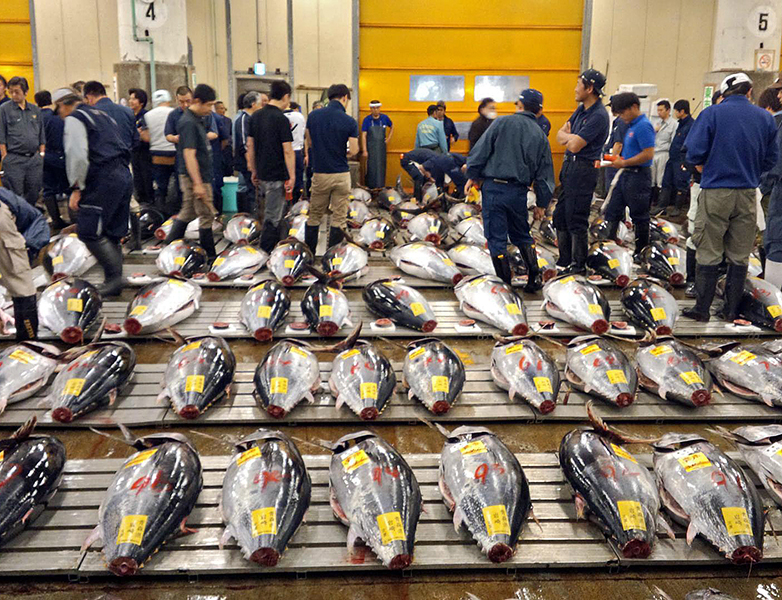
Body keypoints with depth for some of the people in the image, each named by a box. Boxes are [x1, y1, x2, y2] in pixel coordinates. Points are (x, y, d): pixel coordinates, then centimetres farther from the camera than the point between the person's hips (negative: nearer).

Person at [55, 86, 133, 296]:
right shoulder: (101, 115, 25)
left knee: (89, 232, -6)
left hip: (103, 180, -9)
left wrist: (77, 187, -9)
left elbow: (78, 156, -15)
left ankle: (114, 276, -10)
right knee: (111, 234, 12)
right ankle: (114, 282, 15)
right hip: (124, 175, 9)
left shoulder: (74, 119, -2)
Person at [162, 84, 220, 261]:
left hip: (201, 175, 10)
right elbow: (189, 154, -22)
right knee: (206, 215, -2)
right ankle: (210, 257, 7)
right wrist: (198, 183, -25)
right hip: (195, 176, -10)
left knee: (188, 212, 16)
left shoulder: (197, 120, 12)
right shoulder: (188, 123, -18)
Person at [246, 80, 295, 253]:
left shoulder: (256, 116, 7)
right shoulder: (281, 119, -15)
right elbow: (287, 151, -17)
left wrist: (254, 171, 18)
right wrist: (292, 176, -12)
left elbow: (250, 146, 11)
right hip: (276, 176, -8)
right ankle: (265, 253, 3)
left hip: (261, 174, 8)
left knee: (272, 212, 22)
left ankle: (275, 246, 29)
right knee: (273, 217, -1)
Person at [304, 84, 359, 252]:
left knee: (314, 216, 14)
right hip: (341, 174, -2)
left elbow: (309, 142, 8)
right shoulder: (350, 121, -9)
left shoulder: (313, 116, -1)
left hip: (320, 173, 3)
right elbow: (354, 151, -10)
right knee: (339, 218, 4)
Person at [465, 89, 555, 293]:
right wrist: (541, 204, 18)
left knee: (496, 238, 3)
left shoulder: (504, 122, -2)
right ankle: (535, 276, 16)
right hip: (519, 191, 4)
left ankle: (505, 282, 7)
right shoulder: (540, 136, 11)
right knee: (522, 235, 22)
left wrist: (472, 176, 6)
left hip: (494, 187, -4)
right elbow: (544, 173, 12)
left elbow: (482, 149, -5)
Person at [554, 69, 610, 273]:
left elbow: (575, 146, -21)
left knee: (576, 219, -4)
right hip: (569, 165, 10)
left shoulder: (598, 116, -17)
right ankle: (565, 260, 25)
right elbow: (560, 136, 11)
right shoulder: (581, 109, 12)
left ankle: (578, 264, 7)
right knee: (560, 216, 14)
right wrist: (573, 137, -10)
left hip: (583, 169, -10)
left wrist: (568, 137, -2)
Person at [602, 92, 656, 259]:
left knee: (639, 217, 2)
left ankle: (641, 253, 13)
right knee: (612, 213, 12)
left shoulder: (643, 126, -17)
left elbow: (648, 154, -23)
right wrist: (620, 159, 9)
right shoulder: (631, 126, 14)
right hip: (625, 175, 10)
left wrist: (624, 163, -17)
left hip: (638, 176, -10)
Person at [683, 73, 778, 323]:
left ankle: (702, 308, 8)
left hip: (715, 191, -3)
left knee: (708, 254, 4)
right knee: (739, 255, 10)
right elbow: (771, 159, 8)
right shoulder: (765, 118, 6)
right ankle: (731, 310, 17)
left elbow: (694, 152, -10)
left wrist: (703, 167, 9)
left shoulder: (712, 113, -4)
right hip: (748, 194, 3)